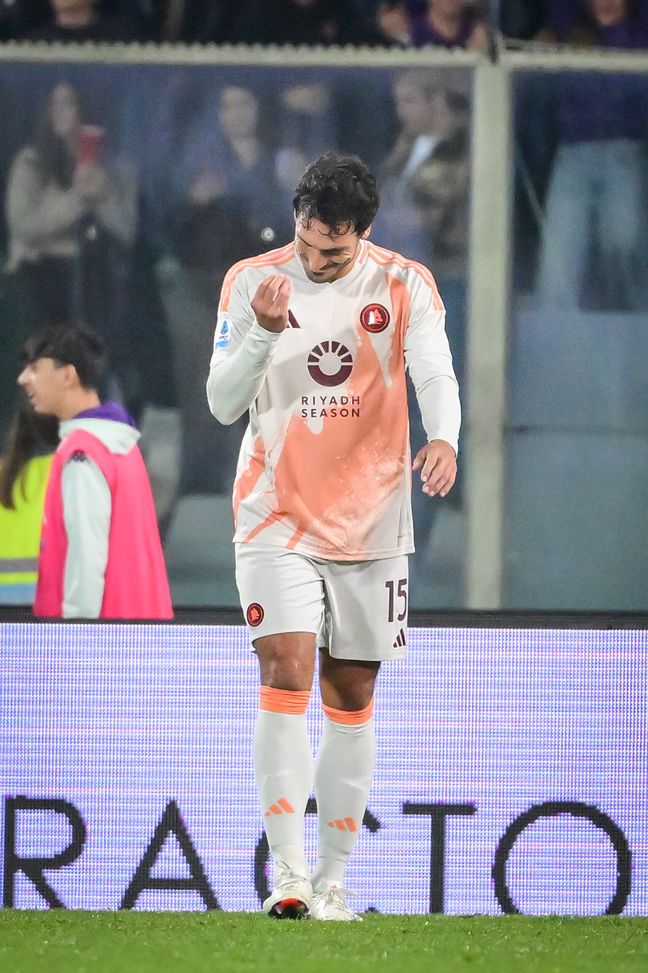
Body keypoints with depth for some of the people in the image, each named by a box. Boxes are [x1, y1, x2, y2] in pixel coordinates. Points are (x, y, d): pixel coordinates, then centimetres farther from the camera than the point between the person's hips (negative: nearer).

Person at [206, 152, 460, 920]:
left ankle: (333, 878, 15)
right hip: (277, 518, -2)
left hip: (370, 524, 2)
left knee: (351, 700, 6)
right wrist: (263, 332, -23)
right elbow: (223, 402, -5)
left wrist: (442, 438, -36)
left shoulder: (405, 286, -1)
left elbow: (434, 373, -14)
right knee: (286, 674, -16)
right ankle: (287, 869, -19)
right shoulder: (251, 281, -2)